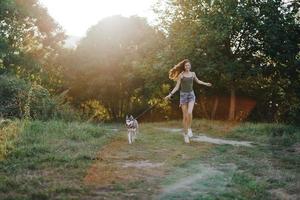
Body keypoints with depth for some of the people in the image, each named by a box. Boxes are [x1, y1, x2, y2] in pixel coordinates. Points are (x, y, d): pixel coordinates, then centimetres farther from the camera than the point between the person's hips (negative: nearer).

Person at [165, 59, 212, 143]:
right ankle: (185, 134, 13)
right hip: (183, 95, -2)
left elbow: (197, 81, 27)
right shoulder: (181, 75, -4)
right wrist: (170, 94, -16)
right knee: (185, 116, 0)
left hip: (191, 95, 2)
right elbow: (177, 87, -5)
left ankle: (189, 128, -1)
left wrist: (205, 84, 31)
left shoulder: (193, 74, 5)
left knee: (189, 113, -24)